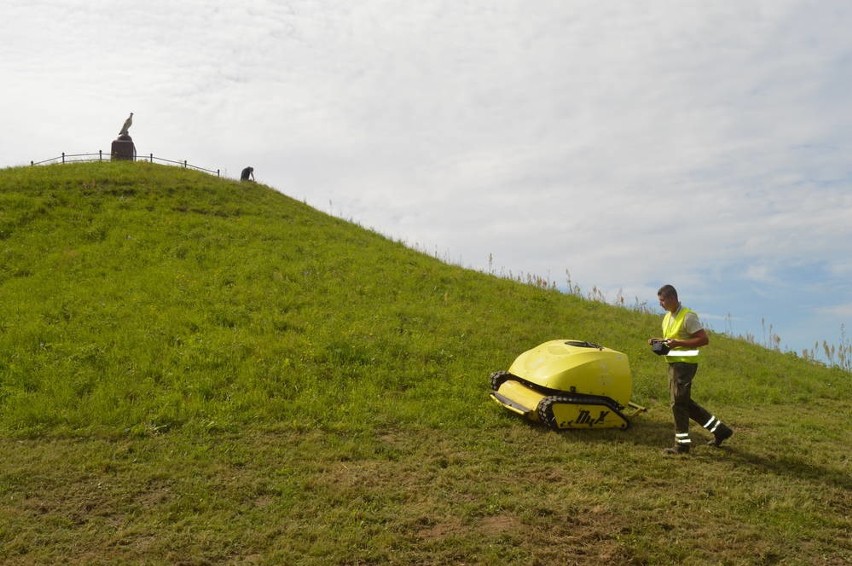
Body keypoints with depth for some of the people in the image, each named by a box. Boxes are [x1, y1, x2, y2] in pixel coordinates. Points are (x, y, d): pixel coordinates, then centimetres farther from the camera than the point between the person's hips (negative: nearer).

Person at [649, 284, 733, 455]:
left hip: (685, 363, -10)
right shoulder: (667, 317, 14)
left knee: (678, 403, -6)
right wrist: (659, 341, 6)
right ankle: (720, 430, 24)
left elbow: (704, 339, -18)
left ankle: (682, 444, 3)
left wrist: (678, 343, -25)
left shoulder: (688, 316, -14)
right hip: (674, 363, 10)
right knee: (685, 402, 13)